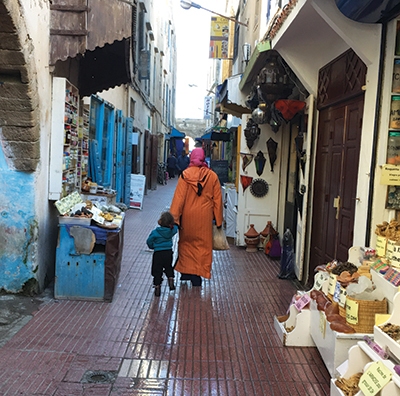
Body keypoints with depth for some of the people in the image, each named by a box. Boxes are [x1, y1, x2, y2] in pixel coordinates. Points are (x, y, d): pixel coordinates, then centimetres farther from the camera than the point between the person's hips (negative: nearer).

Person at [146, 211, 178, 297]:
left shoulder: (155, 232, -15)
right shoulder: (172, 230, -7)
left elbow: (149, 241, -1)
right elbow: (175, 226, 17)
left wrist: (153, 246, 17)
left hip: (158, 253, -3)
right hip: (169, 252, 4)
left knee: (157, 271, 8)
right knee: (168, 267, 26)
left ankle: (157, 287, 9)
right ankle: (171, 282, 21)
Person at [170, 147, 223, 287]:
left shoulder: (185, 175, -6)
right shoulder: (212, 176, -2)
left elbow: (179, 198, -9)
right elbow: (217, 199, 2)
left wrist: (174, 218, -6)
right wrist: (218, 220, 10)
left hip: (188, 215, 0)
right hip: (205, 216, 0)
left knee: (186, 243, 17)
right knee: (203, 245, 8)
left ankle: (186, 271, 23)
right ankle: (197, 275, 8)